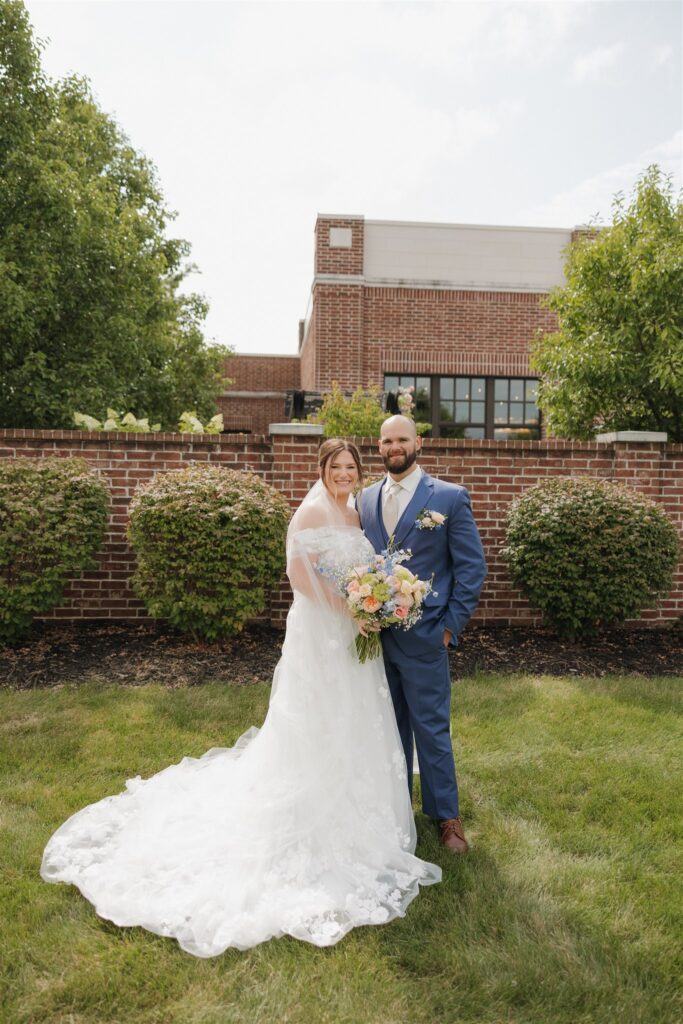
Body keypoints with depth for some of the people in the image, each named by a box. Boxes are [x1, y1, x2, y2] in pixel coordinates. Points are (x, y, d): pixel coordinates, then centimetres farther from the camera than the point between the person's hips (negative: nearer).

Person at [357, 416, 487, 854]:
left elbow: (473, 566, -5)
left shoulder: (450, 497, -6)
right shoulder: (365, 499, 7)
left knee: (432, 729, 5)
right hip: (376, 634, 4)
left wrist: (452, 626, -9)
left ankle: (447, 815, 24)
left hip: (424, 637, -4)